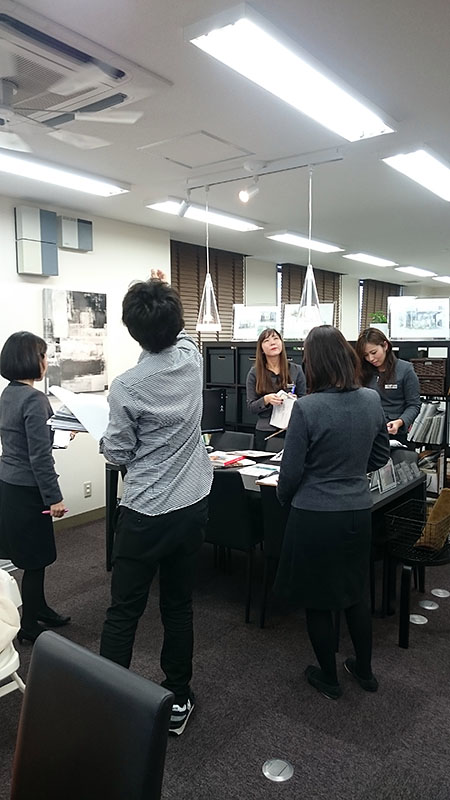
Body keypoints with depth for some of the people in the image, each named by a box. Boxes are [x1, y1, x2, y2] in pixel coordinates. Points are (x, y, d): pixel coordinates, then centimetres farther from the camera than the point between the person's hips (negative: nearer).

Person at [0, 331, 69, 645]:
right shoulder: (34, 399, -21)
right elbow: (40, 456, -22)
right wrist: (54, 497, -18)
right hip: (25, 490, -9)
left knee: (32, 553, 21)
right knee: (36, 557, 6)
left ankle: (39, 607, 37)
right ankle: (29, 626, 20)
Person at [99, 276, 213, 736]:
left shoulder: (126, 387, -19)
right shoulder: (191, 357, -5)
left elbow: (116, 453, -8)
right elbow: (177, 334, 20)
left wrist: (106, 440, 12)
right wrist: (164, 297, 28)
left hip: (146, 513, -5)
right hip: (193, 504, 5)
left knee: (123, 613, 9)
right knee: (179, 606, 17)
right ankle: (178, 700, 31)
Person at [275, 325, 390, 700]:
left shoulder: (307, 408, -21)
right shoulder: (372, 400, -5)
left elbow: (291, 470, -13)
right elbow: (381, 456, 8)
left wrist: (284, 497, 6)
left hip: (315, 515, -5)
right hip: (358, 511, 5)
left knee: (318, 600, 14)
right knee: (357, 592, 23)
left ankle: (329, 679, 32)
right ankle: (365, 670, 40)